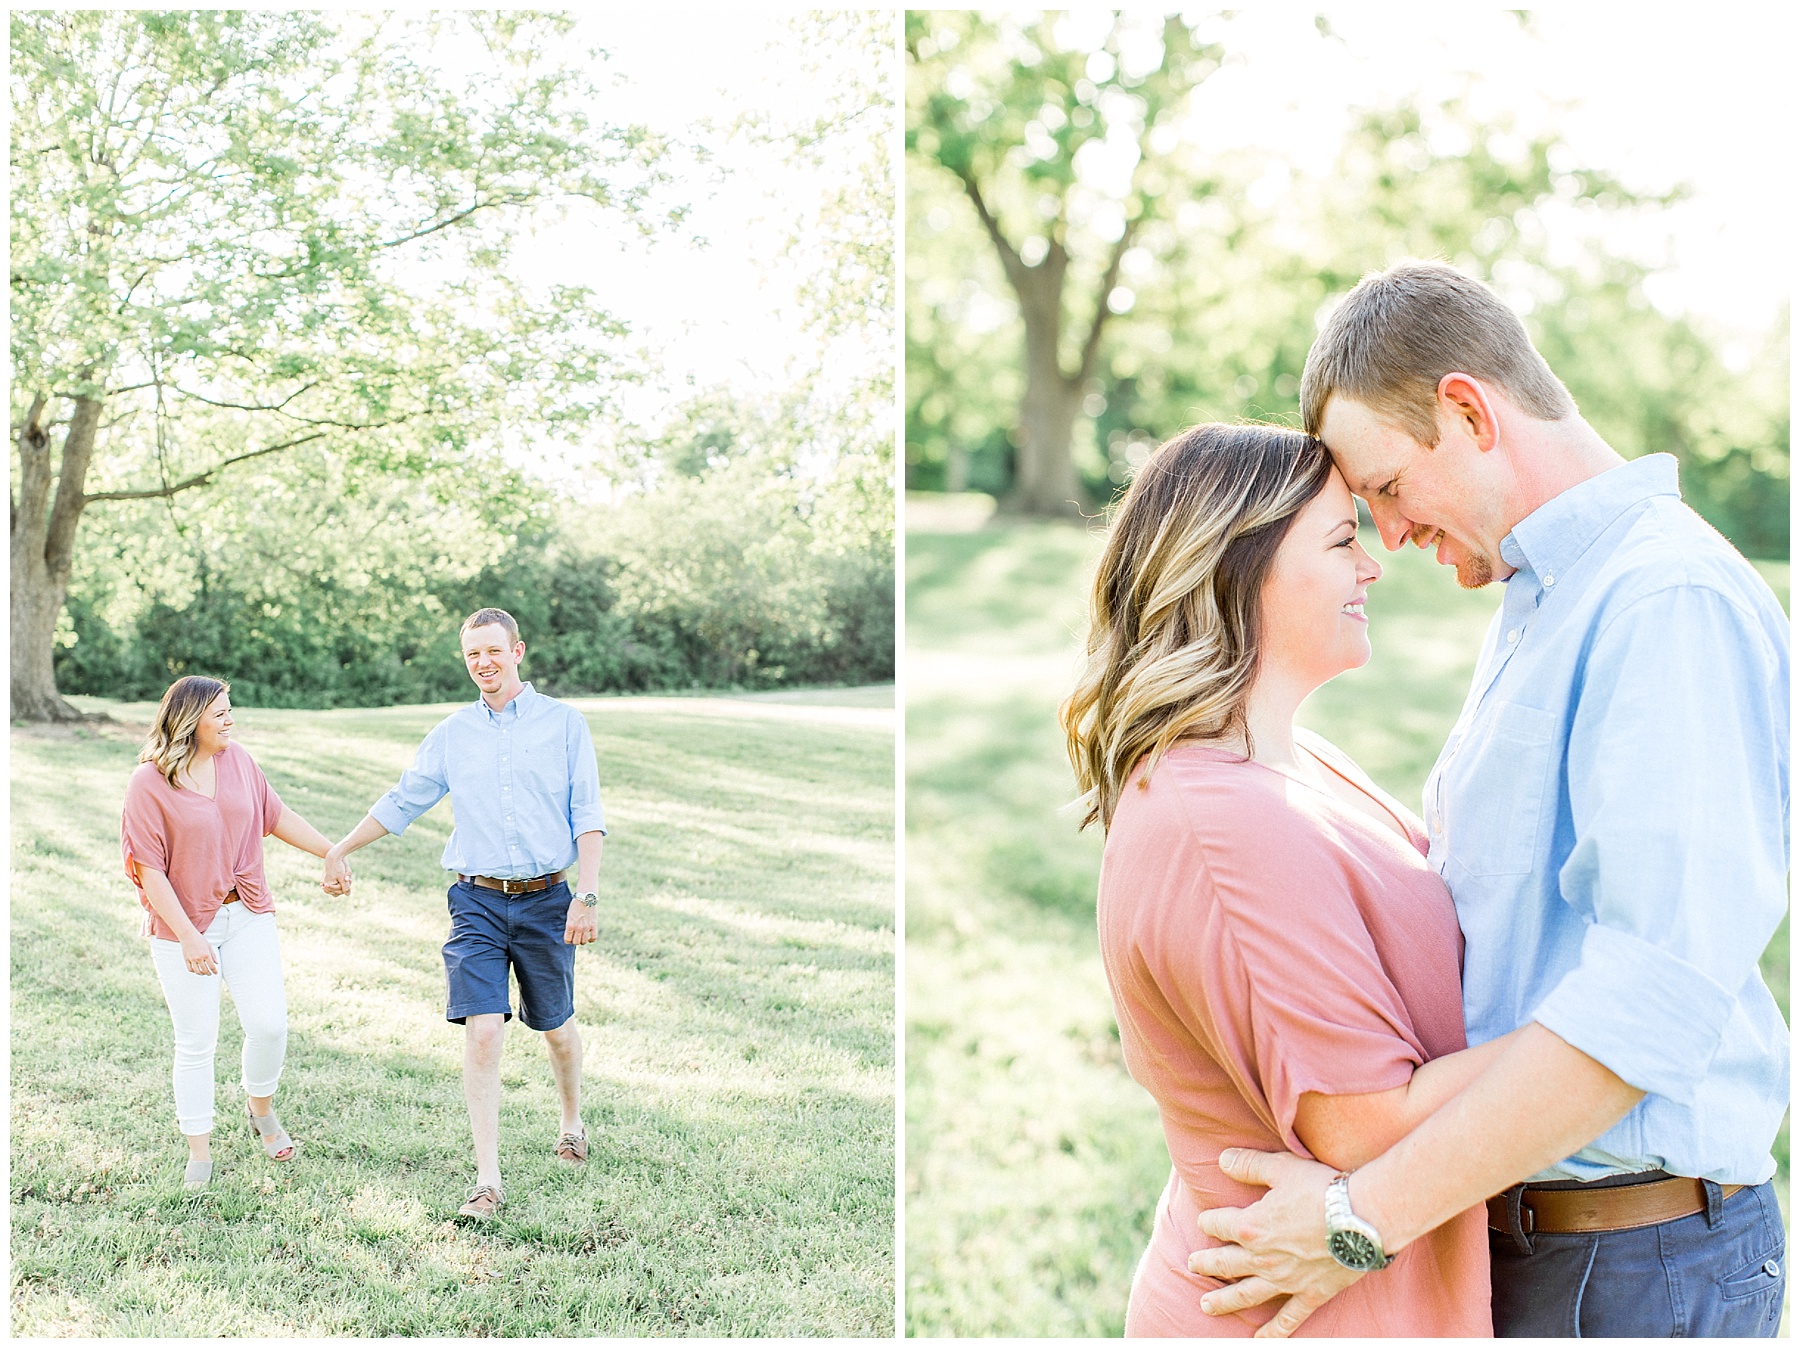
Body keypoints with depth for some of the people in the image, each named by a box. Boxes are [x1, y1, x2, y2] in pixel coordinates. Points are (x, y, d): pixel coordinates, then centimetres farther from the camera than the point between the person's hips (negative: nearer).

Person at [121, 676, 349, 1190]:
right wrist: (189, 938, -18)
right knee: (196, 1042, 4)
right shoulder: (149, 782, -12)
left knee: (268, 1024, -2)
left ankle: (261, 1108, 28)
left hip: (249, 917, 4)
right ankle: (199, 1153, 20)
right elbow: (149, 870, -13)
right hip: (184, 926, -4)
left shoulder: (237, 761, 2)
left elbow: (275, 816, 15)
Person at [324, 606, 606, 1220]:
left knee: (555, 1025, 13)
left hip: (546, 899, -1)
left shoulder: (564, 723, 1)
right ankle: (487, 1181, -8)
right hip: (477, 903, 1)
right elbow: (401, 802, 20)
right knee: (482, 1032, -11)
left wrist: (586, 896, -12)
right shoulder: (452, 734, 8)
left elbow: (588, 817, -3)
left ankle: (572, 1122, 42)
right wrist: (340, 849, 24)